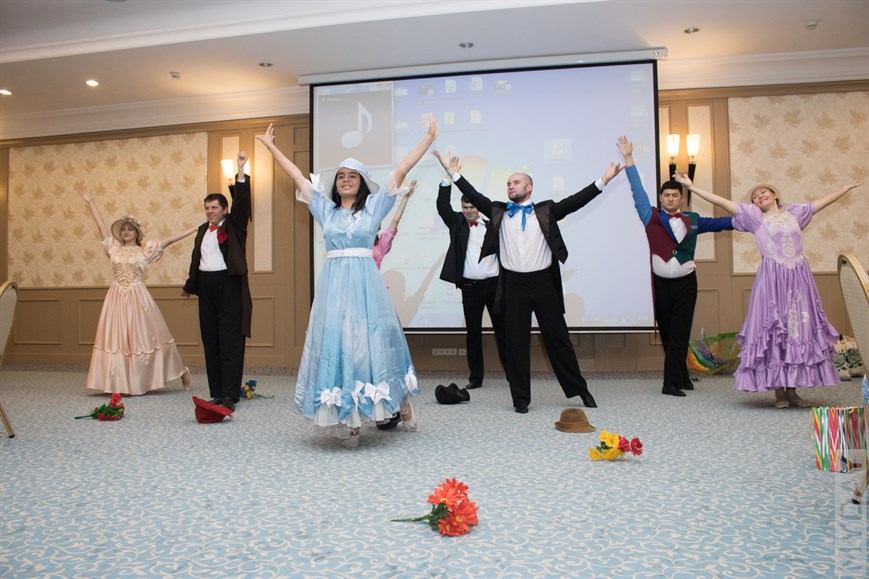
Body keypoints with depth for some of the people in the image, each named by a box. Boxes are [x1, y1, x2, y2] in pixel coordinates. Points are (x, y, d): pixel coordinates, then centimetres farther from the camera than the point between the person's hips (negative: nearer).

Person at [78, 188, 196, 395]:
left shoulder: (145, 249, 2)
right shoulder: (114, 248, 10)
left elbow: (169, 240, -4)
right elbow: (101, 225, 14)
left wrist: (195, 228, -9)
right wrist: (90, 202, 17)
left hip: (137, 298, -3)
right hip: (117, 298, 3)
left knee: (142, 336, 3)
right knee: (117, 338, 2)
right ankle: (123, 383, 9)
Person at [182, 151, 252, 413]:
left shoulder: (234, 224, 2)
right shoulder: (203, 229, 17)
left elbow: (241, 200, -13)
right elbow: (196, 258, 22)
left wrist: (241, 170, -21)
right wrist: (190, 286, 27)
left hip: (229, 286, -6)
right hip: (206, 286, 6)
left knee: (230, 341, -7)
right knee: (211, 341, 7)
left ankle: (230, 395, -7)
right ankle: (217, 393, 14)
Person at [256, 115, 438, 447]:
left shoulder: (373, 206, 7)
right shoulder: (325, 209, 14)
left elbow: (400, 172, 2)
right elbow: (297, 176, 17)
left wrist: (428, 139, -1)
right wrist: (270, 147, 19)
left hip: (364, 283, -3)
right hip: (333, 284, 3)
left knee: (371, 341, 0)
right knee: (335, 343, 0)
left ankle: (402, 403, 18)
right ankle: (349, 420, 7)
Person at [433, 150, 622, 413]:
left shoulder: (546, 210, 7)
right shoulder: (499, 212, 11)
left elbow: (574, 202, 0)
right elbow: (475, 197, 7)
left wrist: (603, 181, -8)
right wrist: (454, 174, 2)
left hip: (543, 282, -1)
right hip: (514, 284, 1)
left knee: (558, 337, 7)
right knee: (516, 341, 4)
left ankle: (580, 390, 21)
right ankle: (521, 398, 14)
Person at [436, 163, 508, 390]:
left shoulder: (491, 226, 7)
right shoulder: (456, 223, 7)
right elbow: (442, 206, -6)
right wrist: (449, 177, -14)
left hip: (494, 284, 0)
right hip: (470, 287, 0)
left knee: (502, 330, 6)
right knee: (473, 333, 6)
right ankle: (476, 377, 13)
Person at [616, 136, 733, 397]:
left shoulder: (692, 220, 8)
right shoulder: (651, 217, 2)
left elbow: (718, 223, 18)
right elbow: (638, 191, 1)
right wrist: (629, 160, -1)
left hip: (686, 283, 1)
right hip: (661, 283, 0)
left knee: (679, 333, -3)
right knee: (666, 333, 6)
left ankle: (672, 383, -1)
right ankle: (682, 378, 21)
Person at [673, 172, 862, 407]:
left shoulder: (794, 212, 16)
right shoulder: (755, 217, 6)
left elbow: (824, 201, 28)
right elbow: (722, 202, 0)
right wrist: (692, 187, -6)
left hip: (799, 278, 4)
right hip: (772, 279, -3)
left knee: (800, 329, 3)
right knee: (773, 331, -3)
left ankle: (792, 391, 10)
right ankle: (779, 391, 3)